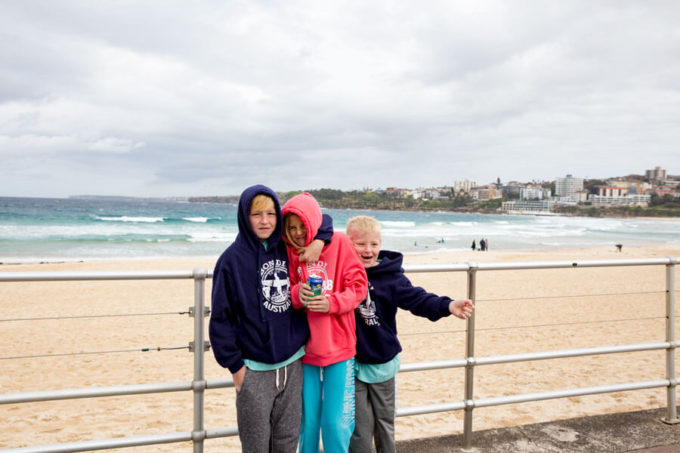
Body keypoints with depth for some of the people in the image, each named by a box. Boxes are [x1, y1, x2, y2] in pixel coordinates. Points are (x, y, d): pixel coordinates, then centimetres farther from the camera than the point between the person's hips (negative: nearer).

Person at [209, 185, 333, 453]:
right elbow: (221, 317, -6)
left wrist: (318, 241, -2)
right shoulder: (232, 259, -8)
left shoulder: (287, 248, 4)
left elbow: (322, 220, 19)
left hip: (292, 363, 4)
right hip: (254, 370, -4)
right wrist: (234, 364, -8)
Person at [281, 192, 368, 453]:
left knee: (336, 423, 3)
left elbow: (358, 285, -4)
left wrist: (332, 302, -19)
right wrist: (296, 294, -16)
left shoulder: (339, 242, -4)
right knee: (307, 421, 12)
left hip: (338, 347, -2)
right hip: (304, 350, 2)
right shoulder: (288, 250, 2)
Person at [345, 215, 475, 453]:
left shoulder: (390, 276, -10)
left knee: (385, 422, 18)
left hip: (382, 363, 0)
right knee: (360, 427, 9)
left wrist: (447, 306, -36)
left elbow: (417, 298, -20)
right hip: (351, 362, 0)